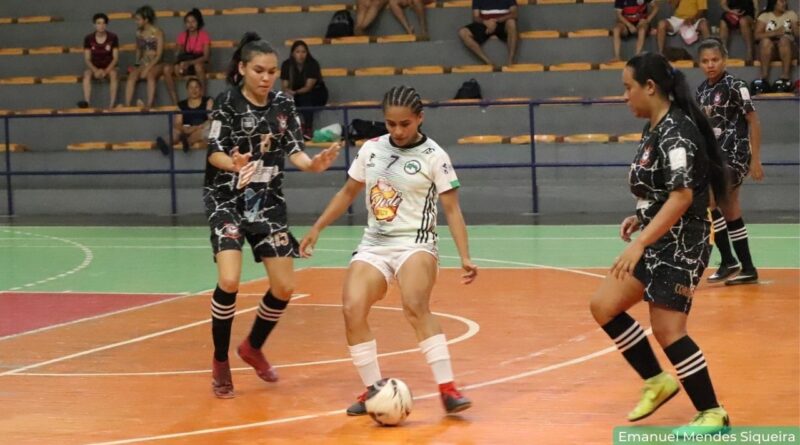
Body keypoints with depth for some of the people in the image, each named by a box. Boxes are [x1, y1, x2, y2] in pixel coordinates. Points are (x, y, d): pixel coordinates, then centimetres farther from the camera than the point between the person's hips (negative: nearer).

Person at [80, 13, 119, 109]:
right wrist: (96, 71, -21)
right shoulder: (88, 39, -3)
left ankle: (112, 104, -44)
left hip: (109, 68, -1)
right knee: (87, 74, -32)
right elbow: (87, 59, -3)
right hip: (94, 68, 1)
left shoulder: (113, 38, -5)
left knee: (114, 74, -36)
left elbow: (115, 58, -6)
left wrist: (106, 71, -21)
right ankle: (86, 102, -47)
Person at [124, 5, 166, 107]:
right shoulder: (139, 32, 10)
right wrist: (137, 64, 3)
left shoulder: (158, 33, -6)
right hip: (143, 63, 4)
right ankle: (127, 106, -38)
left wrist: (147, 69, -19)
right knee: (132, 76, -28)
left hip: (156, 64, -4)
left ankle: (149, 106, -44)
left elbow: (159, 55, -11)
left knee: (150, 75, -38)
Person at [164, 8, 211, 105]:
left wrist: (190, 62, -27)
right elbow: (177, 54, 4)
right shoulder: (182, 36, 6)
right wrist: (178, 64, -19)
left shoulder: (204, 36, -5)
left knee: (198, 66, -41)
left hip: (198, 64, -4)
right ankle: (175, 103, -27)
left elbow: (206, 56, -14)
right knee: (167, 68, -26)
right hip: (184, 67, 4)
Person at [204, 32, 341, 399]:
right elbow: (214, 152, -13)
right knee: (229, 281, -21)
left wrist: (313, 164, -21)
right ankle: (220, 362, -2)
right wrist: (234, 163, -35)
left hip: (268, 203, 5)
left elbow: (293, 149, 1)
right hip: (227, 200, -5)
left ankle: (253, 347, 29)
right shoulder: (227, 103, -10)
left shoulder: (283, 105, 2)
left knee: (284, 287, 3)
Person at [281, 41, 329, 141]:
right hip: (296, 95, 3)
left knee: (305, 97, -36)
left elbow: (309, 87, -23)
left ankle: (308, 129, -41)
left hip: (316, 92, -3)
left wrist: (295, 93, -40)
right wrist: (288, 91, -35)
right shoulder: (287, 65, -7)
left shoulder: (313, 64, -16)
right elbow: (285, 86, -10)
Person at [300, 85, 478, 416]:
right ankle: (372, 389, -5)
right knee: (353, 310, -19)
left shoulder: (433, 156, -5)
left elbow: (451, 208, -6)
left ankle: (447, 389, -31)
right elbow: (348, 192, 20)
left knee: (415, 307, -31)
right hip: (373, 245, 4)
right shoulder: (372, 149, 7)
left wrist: (465, 257, -14)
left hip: (415, 244, -4)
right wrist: (317, 228, 18)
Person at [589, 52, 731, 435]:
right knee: (603, 307, 8)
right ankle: (657, 381, 19)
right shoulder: (654, 129, 10)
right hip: (659, 242, 10)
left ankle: (712, 413, 5)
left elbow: (682, 196, -29)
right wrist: (640, 218, 8)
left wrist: (639, 244, -32)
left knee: (667, 331, -8)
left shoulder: (675, 131, -20)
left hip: (681, 244, -10)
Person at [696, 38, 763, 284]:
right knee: (730, 212, 9)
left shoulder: (734, 86, -11)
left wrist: (756, 159, -13)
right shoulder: (702, 90, 9)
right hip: (716, 156, 8)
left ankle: (728, 261, -10)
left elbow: (753, 121, -10)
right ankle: (747, 269, 16)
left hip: (734, 154, -8)